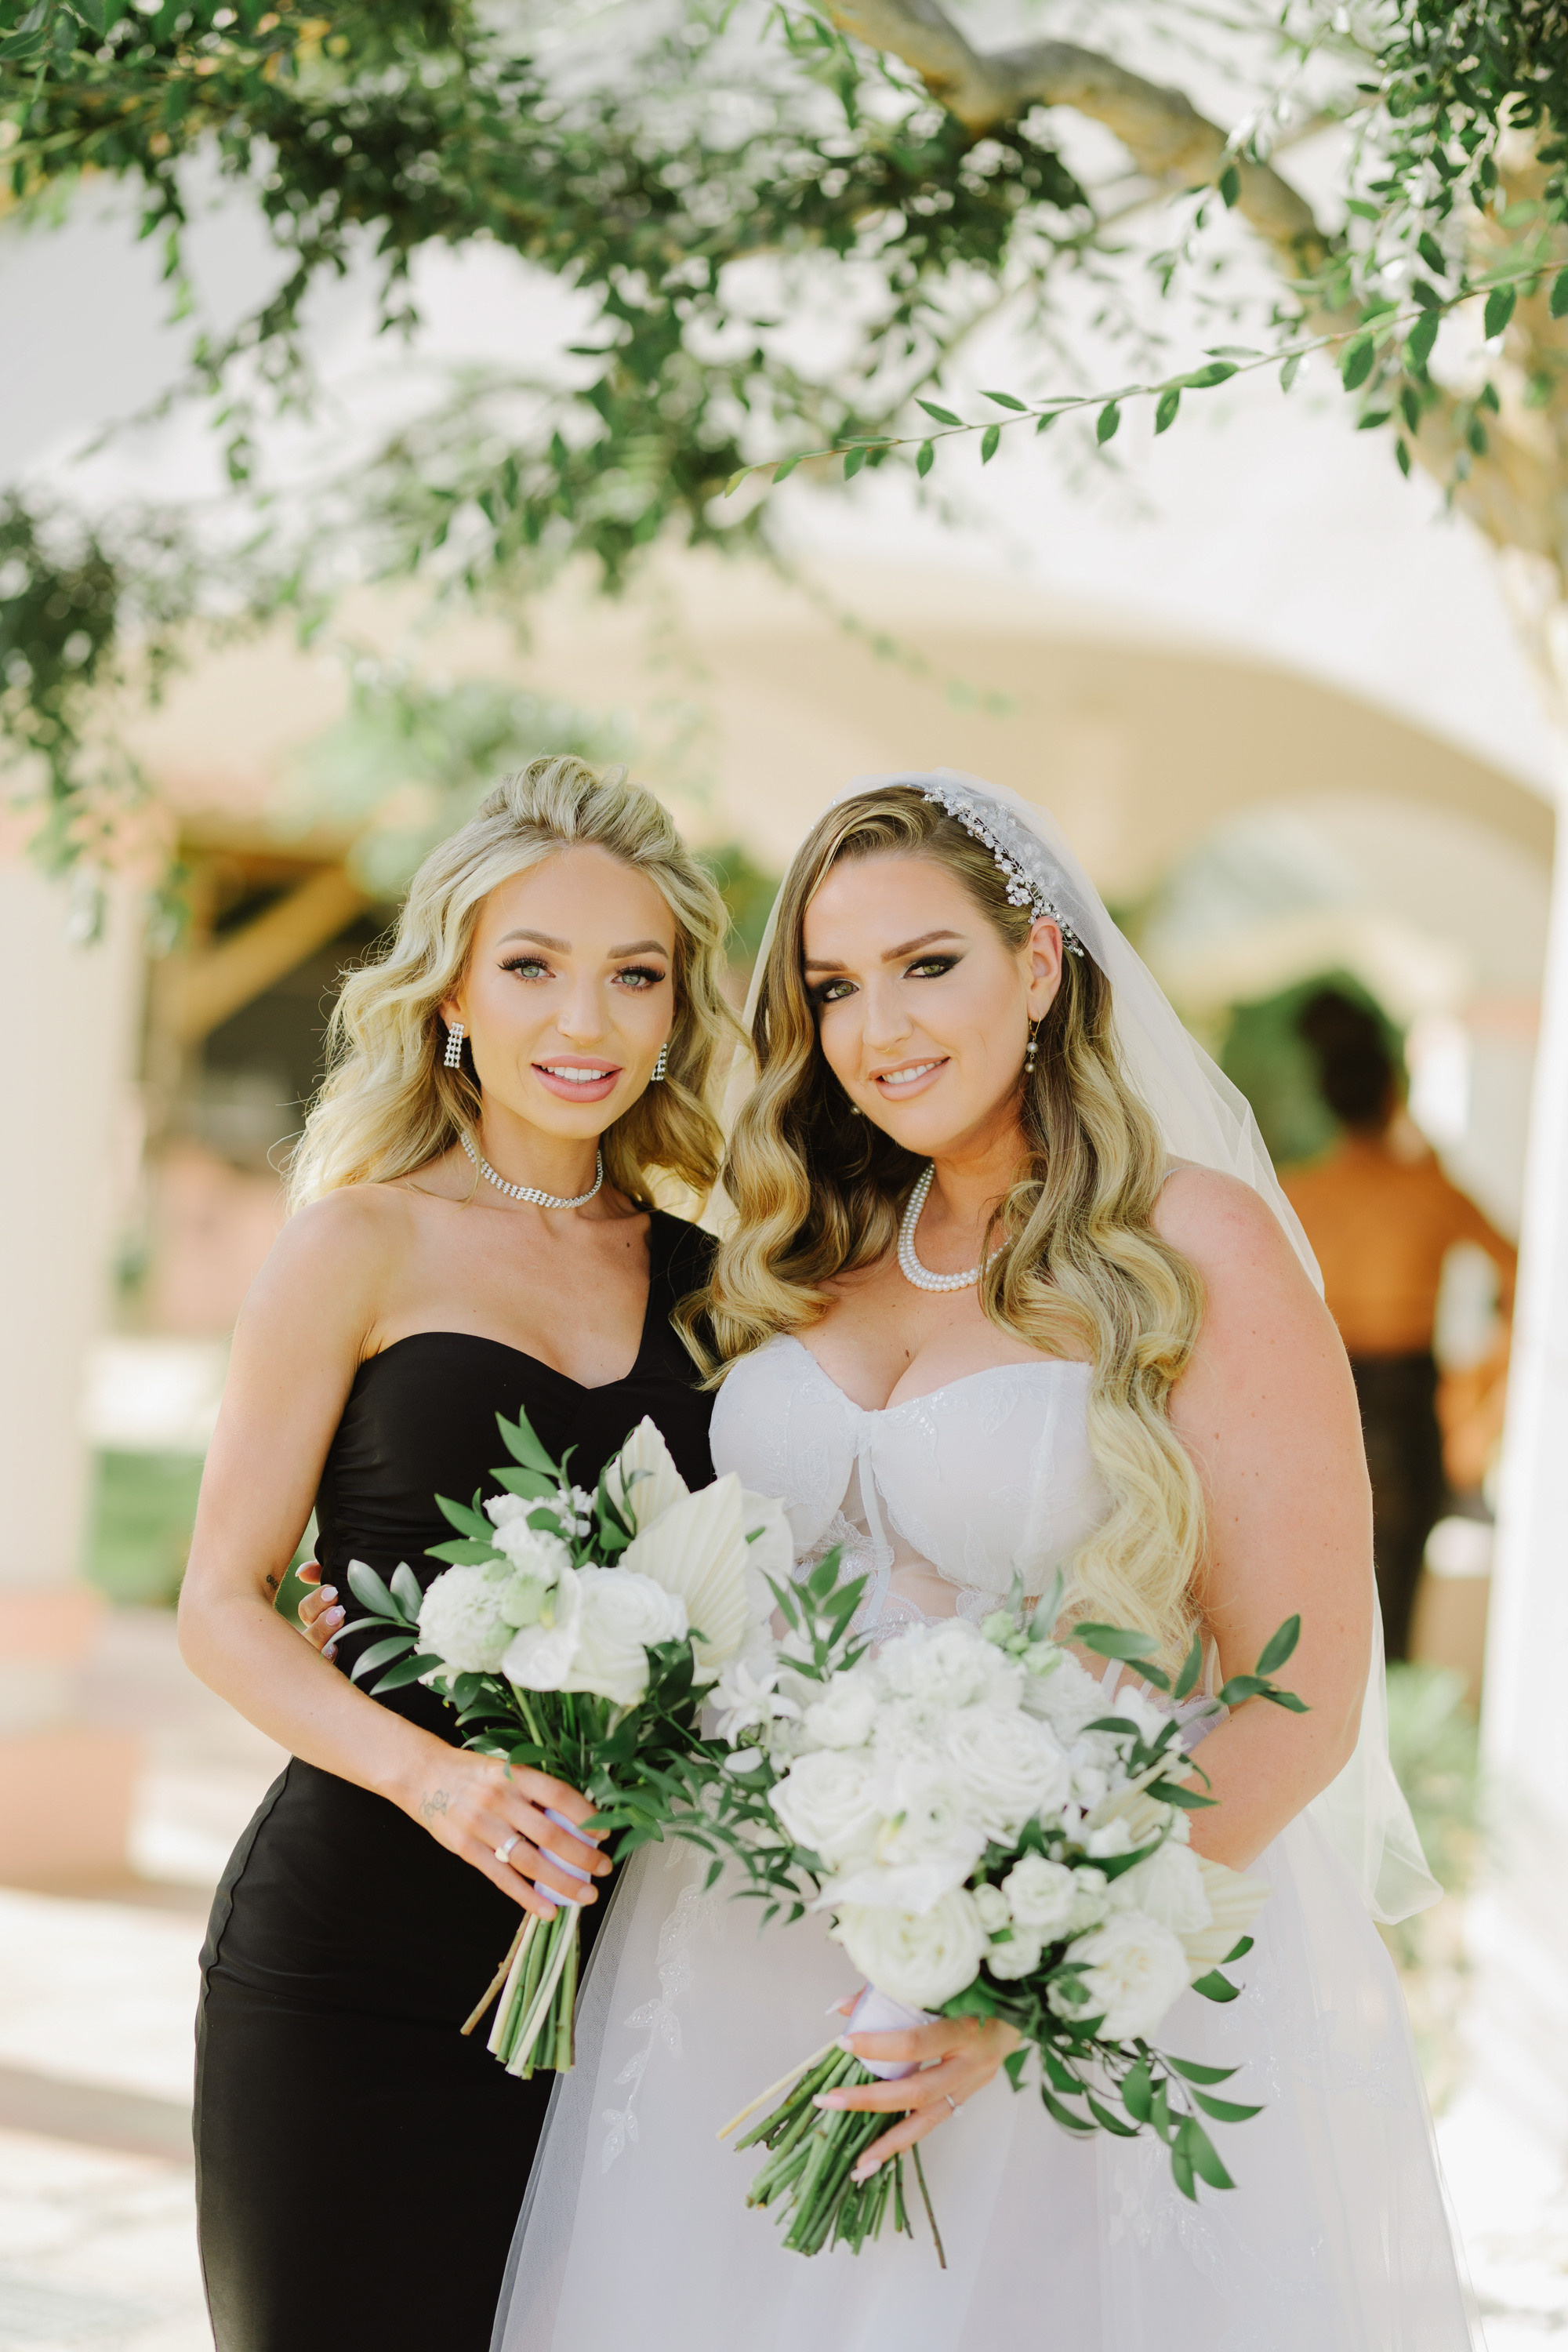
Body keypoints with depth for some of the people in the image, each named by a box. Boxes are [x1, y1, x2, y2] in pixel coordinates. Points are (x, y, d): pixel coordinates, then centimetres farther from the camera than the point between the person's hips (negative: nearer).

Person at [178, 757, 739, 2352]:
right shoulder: (366, 1245, -2)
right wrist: (434, 1774, -18)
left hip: (612, 1961, 4)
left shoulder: (697, 1281, 10)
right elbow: (223, 1606, -3)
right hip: (356, 1965, -4)